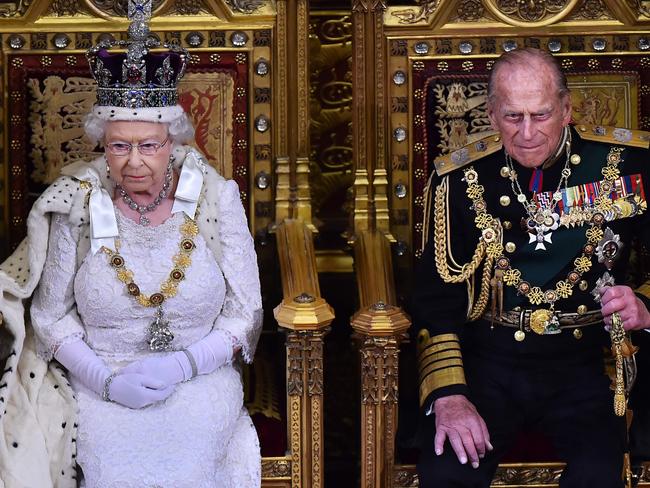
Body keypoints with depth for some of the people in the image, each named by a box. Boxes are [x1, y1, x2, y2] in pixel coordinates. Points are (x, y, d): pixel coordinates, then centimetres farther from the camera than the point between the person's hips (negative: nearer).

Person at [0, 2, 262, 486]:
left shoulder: (215, 199, -4)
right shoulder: (76, 205, -4)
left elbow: (244, 316, 1)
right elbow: (51, 315, 4)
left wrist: (183, 365, -15)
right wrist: (106, 380, -11)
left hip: (199, 379, 0)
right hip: (98, 385, 0)